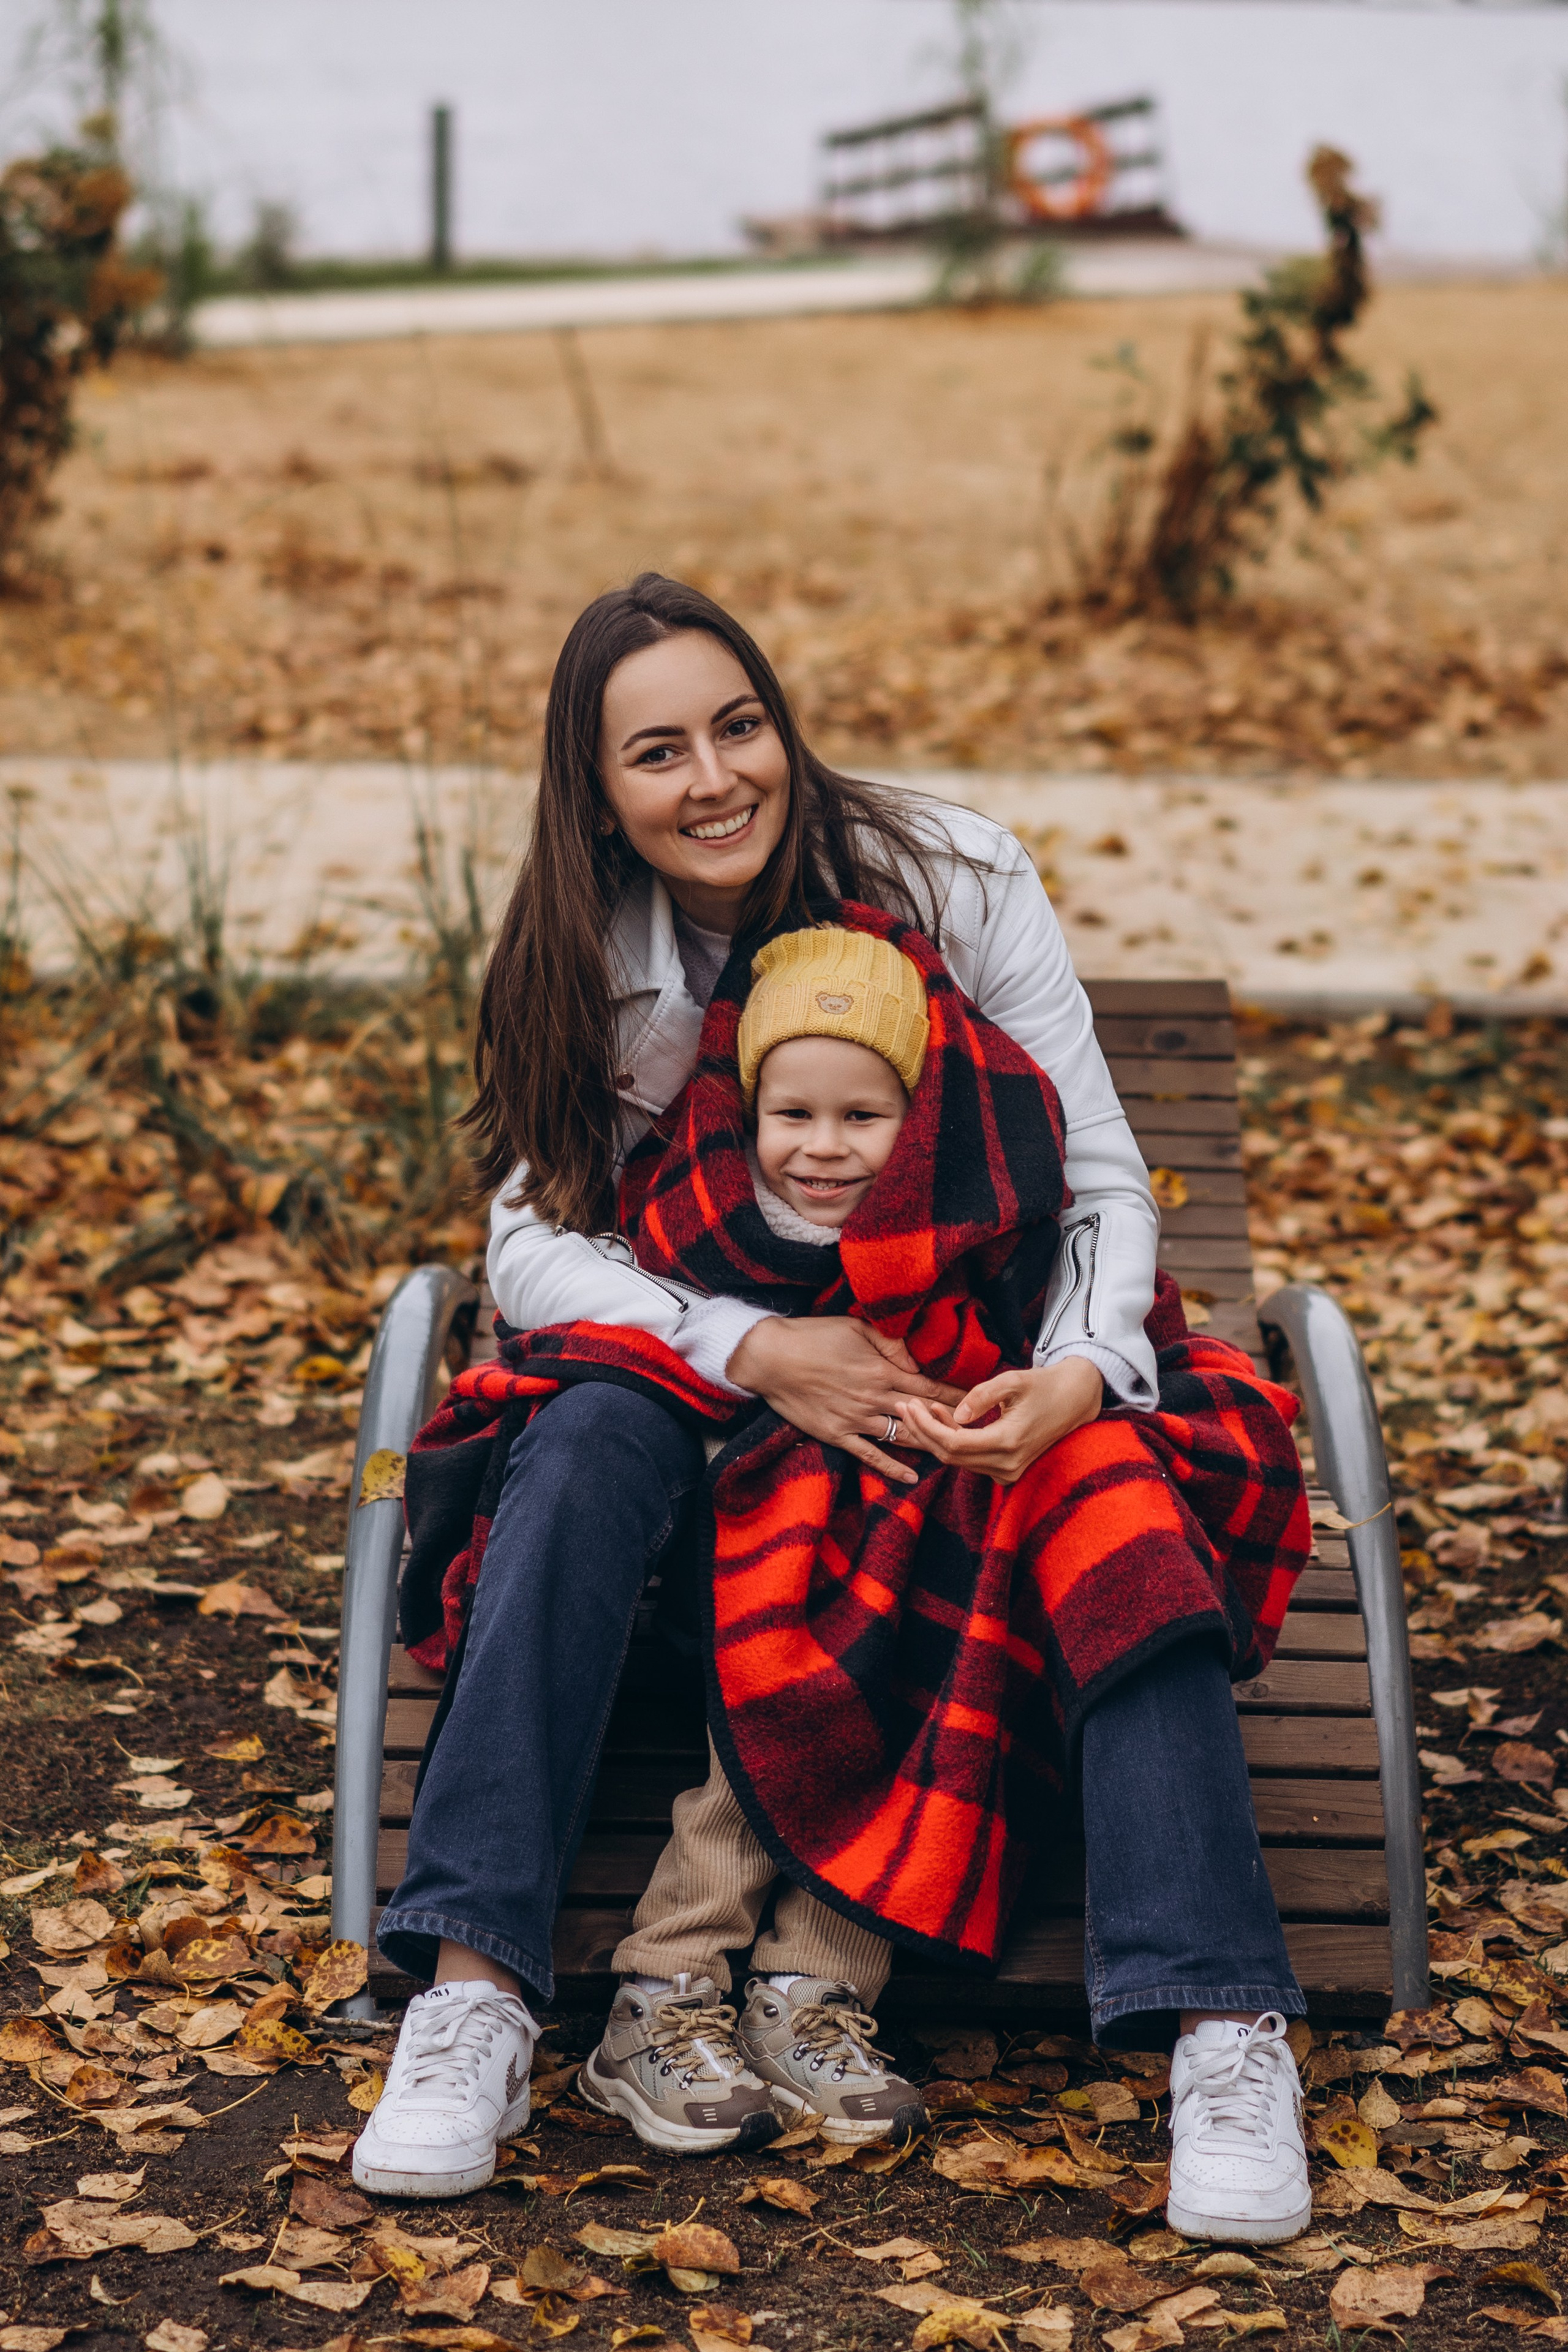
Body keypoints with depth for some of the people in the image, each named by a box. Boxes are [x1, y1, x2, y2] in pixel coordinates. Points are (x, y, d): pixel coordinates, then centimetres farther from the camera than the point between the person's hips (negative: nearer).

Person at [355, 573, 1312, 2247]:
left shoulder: (953, 879, -10)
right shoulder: (588, 959, -4)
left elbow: (1103, 1181, -9)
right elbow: (534, 1243, -11)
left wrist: (1078, 1377, -30)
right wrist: (756, 1351, -29)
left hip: (983, 1366, -1)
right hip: (720, 1371, 1)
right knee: (588, 1447, -31)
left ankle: (1224, 2026, -36)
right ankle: (473, 1993, -34)